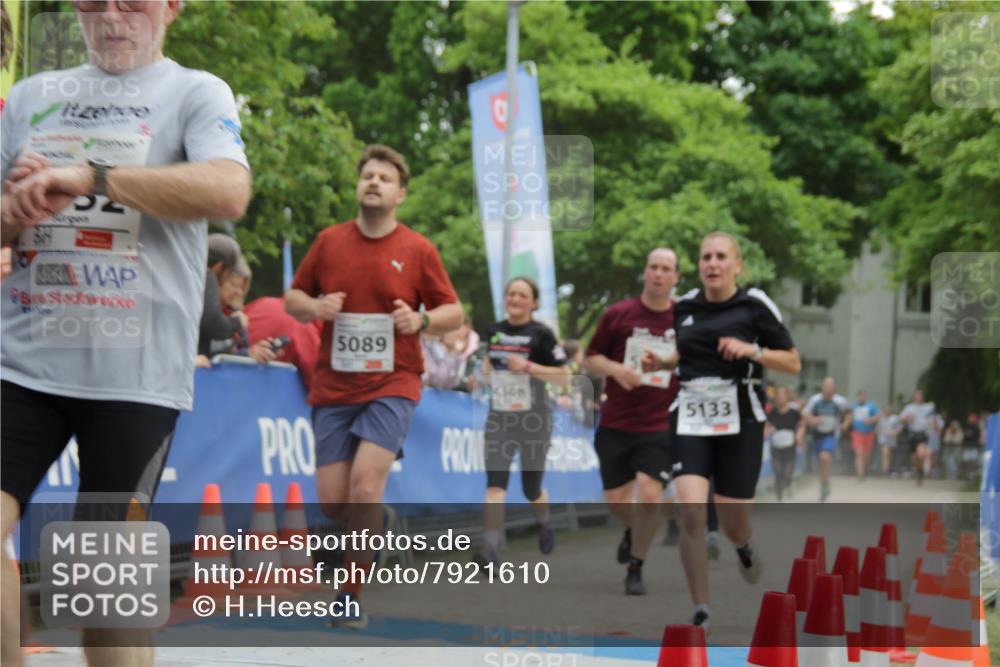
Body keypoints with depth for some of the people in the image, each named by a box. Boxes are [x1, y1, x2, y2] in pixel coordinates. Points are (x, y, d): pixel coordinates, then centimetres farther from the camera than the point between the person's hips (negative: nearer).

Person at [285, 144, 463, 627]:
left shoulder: (418, 250, 1)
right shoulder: (329, 242, 6)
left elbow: (454, 311, 6)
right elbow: (292, 298, 13)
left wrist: (421, 320, -15)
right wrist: (315, 307, -9)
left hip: (391, 384, -3)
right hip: (333, 387, 3)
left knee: (364, 481, -21)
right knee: (331, 499, -2)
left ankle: (352, 595, -8)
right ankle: (373, 525, 35)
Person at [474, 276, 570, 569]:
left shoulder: (541, 334, -7)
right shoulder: (494, 331, 7)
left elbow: (565, 377, -9)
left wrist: (529, 367, -18)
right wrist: (487, 372, 10)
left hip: (534, 420, -3)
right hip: (499, 419, 3)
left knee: (532, 490, 10)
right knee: (495, 485, -14)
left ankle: (544, 524, 44)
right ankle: (490, 551, -20)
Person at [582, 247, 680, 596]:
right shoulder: (617, 315, -1)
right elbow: (590, 357, 6)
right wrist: (614, 369, -12)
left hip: (661, 425, -1)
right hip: (616, 422, 2)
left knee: (649, 495, -15)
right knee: (615, 498, 6)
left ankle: (635, 569, 4)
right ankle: (633, 530, 43)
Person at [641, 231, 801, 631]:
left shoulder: (755, 306, -4)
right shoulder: (684, 307, 7)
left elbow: (793, 363, -1)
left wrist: (752, 350, -16)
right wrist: (659, 363, 4)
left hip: (740, 421, -2)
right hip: (690, 417, 2)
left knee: (733, 526, 4)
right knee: (690, 510, -17)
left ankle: (744, 546, 45)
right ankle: (701, 610, -7)